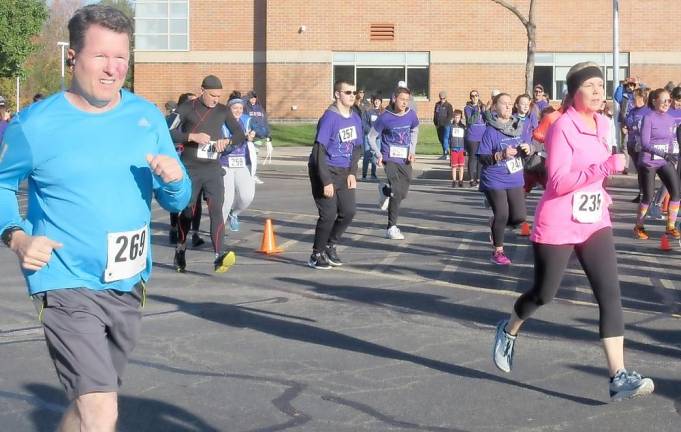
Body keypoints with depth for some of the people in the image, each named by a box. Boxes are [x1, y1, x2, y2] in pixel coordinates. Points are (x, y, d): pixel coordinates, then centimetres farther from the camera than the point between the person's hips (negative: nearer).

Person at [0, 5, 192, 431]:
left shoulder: (147, 116, 2)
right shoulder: (35, 124, -10)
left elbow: (178, 201, 7)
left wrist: (174, 180, -16)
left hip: (129, 286, 5)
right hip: (68, 287, -5)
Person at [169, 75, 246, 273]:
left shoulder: (223, 111, 8)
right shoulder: (187, 109, -3)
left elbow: (241, 135, 11)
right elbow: (168, 133, -11)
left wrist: (227, 141, -9)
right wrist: (192, 137, -22)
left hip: (213, 169, 2)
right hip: (190, 169, -2)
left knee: (216, 209, -14)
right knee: (187, 211, 6)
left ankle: (219, 257, -23)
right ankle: (180, 252, 28)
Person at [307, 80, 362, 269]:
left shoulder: (355, 118, 5)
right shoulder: (330, 118, -17)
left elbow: (357, 147, 15)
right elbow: (319, 151, -19)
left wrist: (352, 173, 3)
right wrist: (326, 181, -22)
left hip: (344, 172, 7)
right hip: (325, 170, -7)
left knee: (348, 211, 2)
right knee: (329, 214, -9)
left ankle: (330, 246, 24)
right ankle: (317, 255, 8)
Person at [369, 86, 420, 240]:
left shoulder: (411, 115, -1)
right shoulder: (385, 118, -12)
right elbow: (372, 136, 0)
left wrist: (412, 150, 7)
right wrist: (378, 154, -12)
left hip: (405, 160, 5)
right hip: (390, 159, -5)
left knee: (402, 193, 8)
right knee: (397, 192, -15)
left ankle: (385, 190, 43)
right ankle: (392, 228, -4)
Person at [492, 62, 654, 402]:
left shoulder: (602, 124, 7)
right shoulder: (563, 127, -16)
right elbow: (558, 182, -25)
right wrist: (606, 166, -30)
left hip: (594, 223, 6)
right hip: (557, 226, -6)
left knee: (610, 293, -7)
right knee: (544, 293, 9)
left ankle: (619, 377, -11)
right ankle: (509, 331, 41)